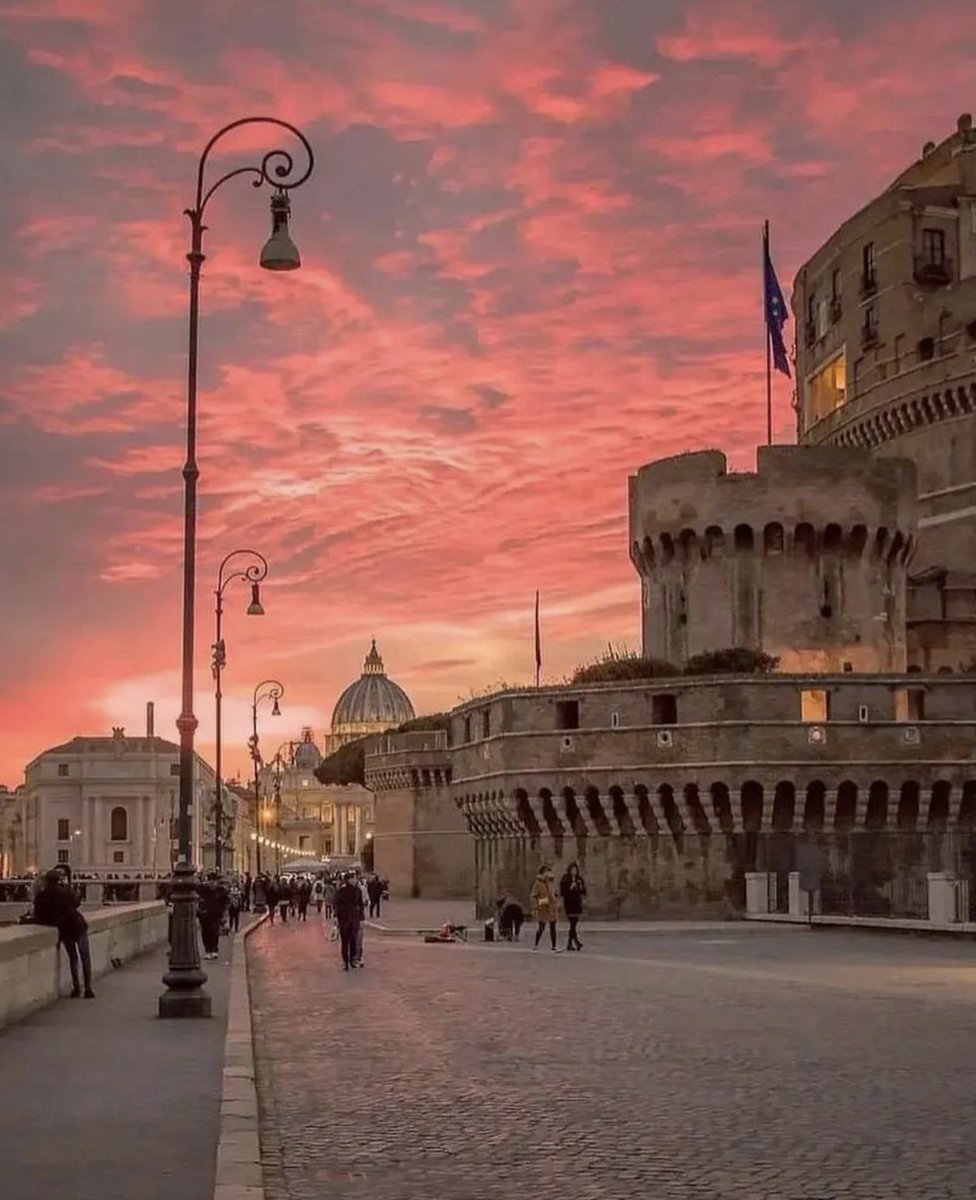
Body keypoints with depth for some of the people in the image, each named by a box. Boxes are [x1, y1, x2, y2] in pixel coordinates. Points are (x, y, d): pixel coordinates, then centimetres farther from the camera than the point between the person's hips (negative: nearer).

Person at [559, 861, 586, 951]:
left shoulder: (580, 879, 9)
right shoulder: (565, 880, -4)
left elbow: (584, 892, 11)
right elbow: (562, 892, -8)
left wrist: (581, 888, -9)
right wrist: (570, 888, -20)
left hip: (577, 904, 5)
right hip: (569, 904, -5)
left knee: (574, 924, 7)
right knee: (573, 924, -14)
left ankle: (569, 944, 15)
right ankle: (577, 942, -22)